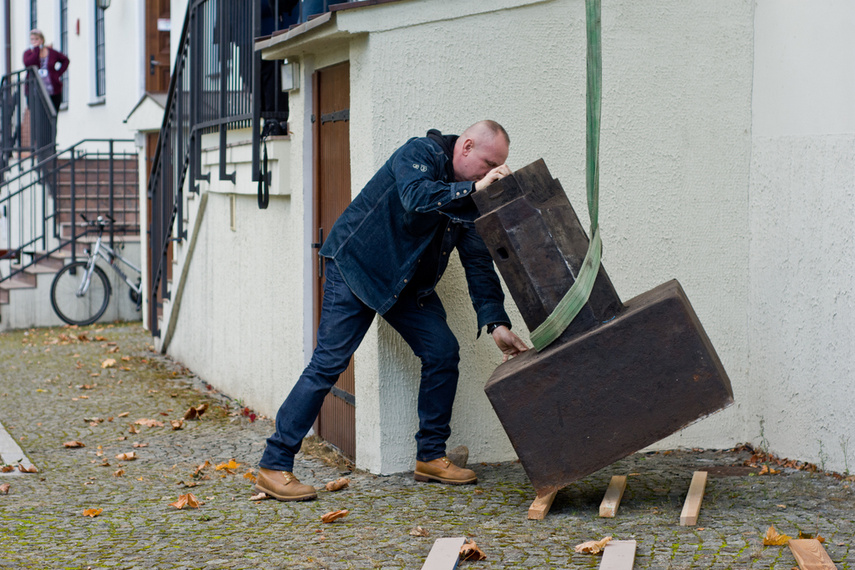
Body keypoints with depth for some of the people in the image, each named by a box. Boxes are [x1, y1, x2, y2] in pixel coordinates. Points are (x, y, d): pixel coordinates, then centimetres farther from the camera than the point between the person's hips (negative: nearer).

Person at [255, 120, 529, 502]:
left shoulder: (466, 195, 2)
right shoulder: (419, 153, -17)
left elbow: (478, 262, 0)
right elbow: (416, 197, -39)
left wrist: (496, 323, -9)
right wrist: (473, 188, -38)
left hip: (409, 283, 8)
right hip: (355, 269, -7)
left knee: (443, 351, -3)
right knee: (329, 362, -13)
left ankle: (430, 456, 11)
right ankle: (274, 466, -9)